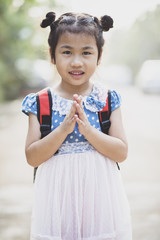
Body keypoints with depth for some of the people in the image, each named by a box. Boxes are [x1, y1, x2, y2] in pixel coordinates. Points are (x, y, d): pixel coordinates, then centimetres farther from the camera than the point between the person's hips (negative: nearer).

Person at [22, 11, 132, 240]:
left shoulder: (108, 98, -1)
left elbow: (122, 152, -6)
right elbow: (32, 157, -7)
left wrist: (88, 130, -20)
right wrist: (64, 129, -20)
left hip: (100, 194, 1)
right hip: (58, 194, 0)